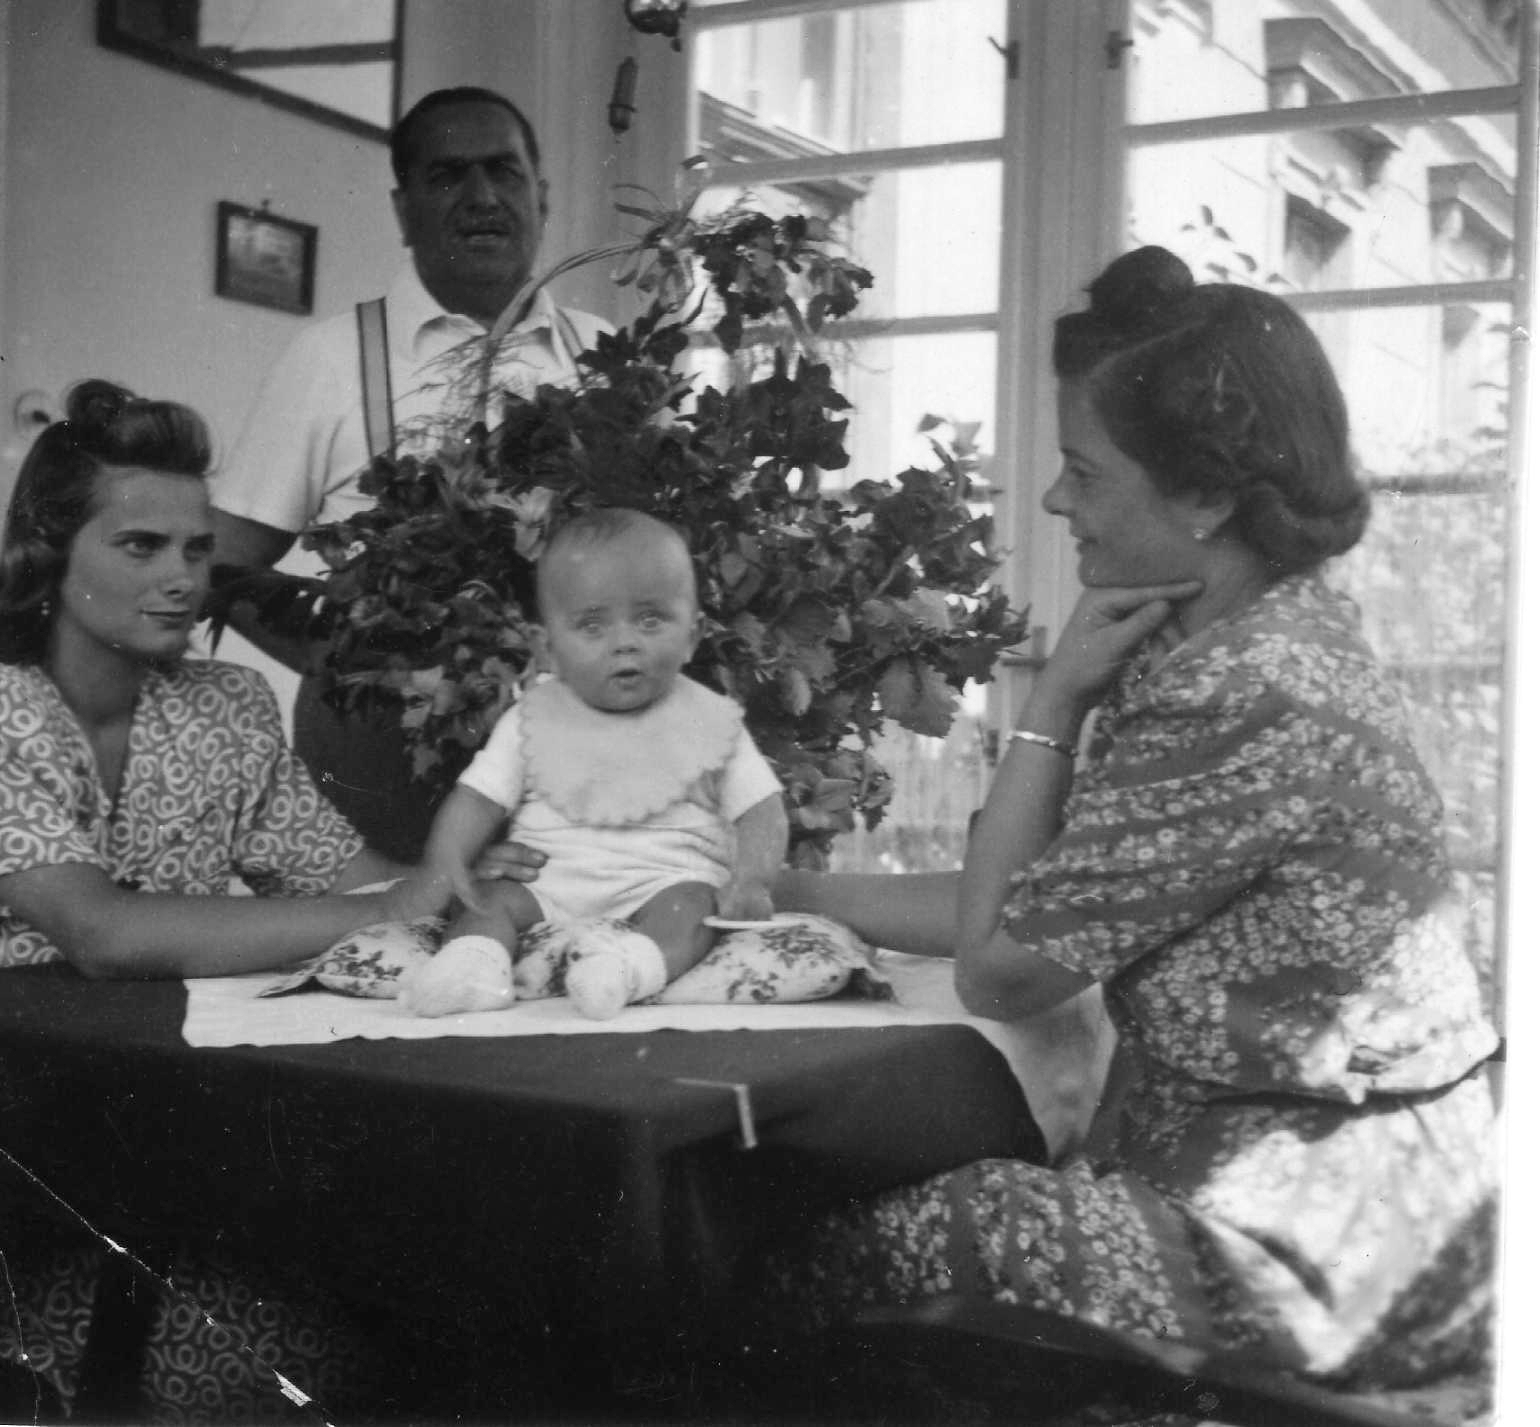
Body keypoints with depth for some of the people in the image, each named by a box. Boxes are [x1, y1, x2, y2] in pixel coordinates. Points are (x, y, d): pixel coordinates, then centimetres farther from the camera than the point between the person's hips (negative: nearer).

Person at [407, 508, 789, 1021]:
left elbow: (760, 810, 5)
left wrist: (752, 880, -14)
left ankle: (630, 967, -55)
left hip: (666, 883, -2)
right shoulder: (533, 721, 10)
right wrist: (446, 866, -12)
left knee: (689, 904, -31)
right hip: (549, 887, 2)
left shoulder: (711, 723, 7)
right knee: (494, 901, -22)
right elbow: (477, 800, 8)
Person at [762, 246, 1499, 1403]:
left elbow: (999, 971, -14)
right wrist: (786, 892, 11)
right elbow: (1022, 904, 10)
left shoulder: (1250, 700, -23)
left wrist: (1055, 697, -11)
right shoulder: (1242, 645, 7)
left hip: (1325, 1259, -9)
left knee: (825, 1248, -5)